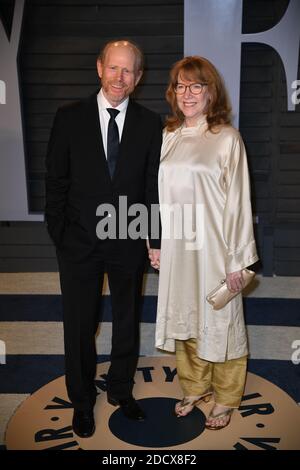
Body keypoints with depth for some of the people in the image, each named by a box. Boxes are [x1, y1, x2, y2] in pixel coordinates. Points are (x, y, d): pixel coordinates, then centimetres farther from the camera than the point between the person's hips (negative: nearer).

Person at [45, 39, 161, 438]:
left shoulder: (150, 124, -2)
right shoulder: (69, 118, -4)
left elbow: (154, 186, 0)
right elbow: (56, 181, -2)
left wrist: (155, 238, -2)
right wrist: (59, 236, -5)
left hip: (129, 242, 1)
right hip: (79, 242, -1)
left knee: (127, 322, 17)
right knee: (79, 326, 13)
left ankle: (121, 389, 42)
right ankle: (82, 400, 37)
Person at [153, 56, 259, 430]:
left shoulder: (227, 138, -7)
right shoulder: (168, 136, 7)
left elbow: (238, 202, -9)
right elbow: (161, 195, 10)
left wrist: (237, 260, -10)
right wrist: (155, 244, 9)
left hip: (213, 247, -4)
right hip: (176, 245, 5)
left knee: (218, 321, 9)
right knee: (184, 317, 16)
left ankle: (225, 398, 30)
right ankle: (195, 387, 38)